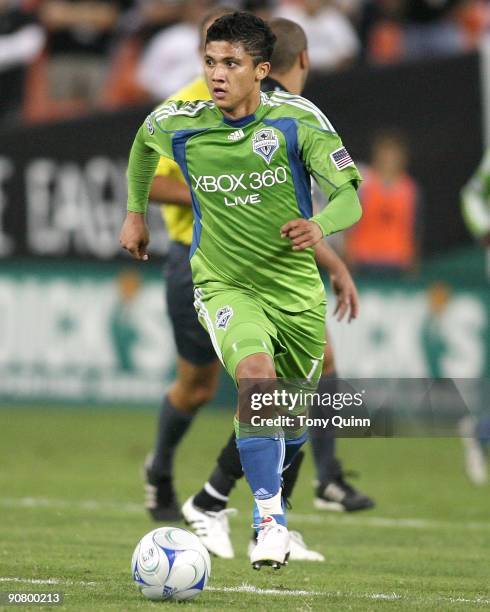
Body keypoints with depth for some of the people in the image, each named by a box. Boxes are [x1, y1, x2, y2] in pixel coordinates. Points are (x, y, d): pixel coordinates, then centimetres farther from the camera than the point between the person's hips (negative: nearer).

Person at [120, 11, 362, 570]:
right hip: (223, 286, -1)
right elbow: (142, 144, 17)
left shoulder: (297, 119, -14)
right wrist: (136, 212, 22)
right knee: (256, 372, -30)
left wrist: (321, 225, -36)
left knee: (294, 413, 14)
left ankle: (266, 474, 50)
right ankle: (270, 521, -27)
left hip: (296, 289, 1)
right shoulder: (177, 124, -9)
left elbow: (349, 196, -15)